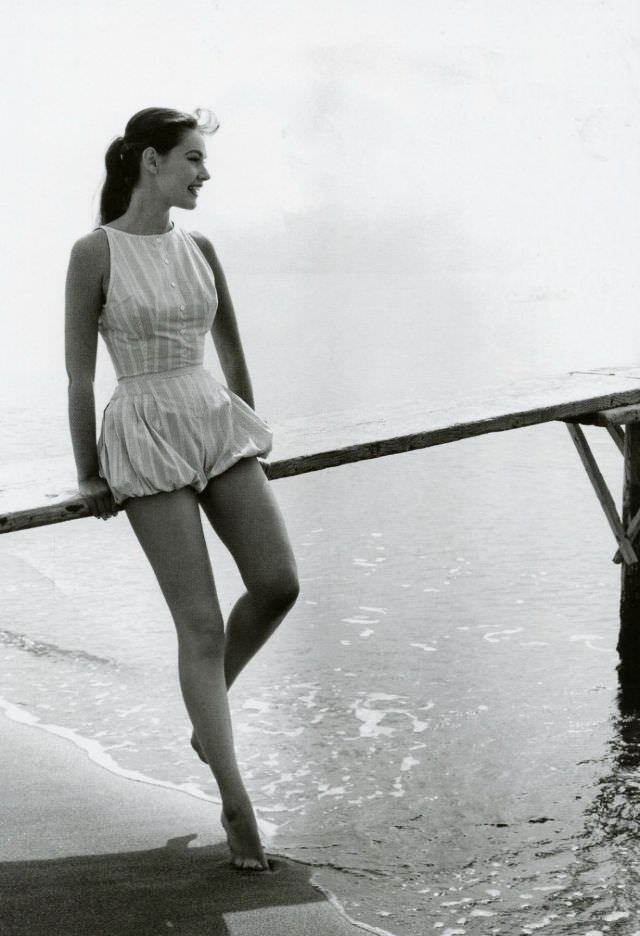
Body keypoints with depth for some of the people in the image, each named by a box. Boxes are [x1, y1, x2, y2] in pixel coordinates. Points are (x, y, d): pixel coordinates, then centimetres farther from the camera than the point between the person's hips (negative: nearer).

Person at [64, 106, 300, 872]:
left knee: (278, 583, -3)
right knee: (201, 623, -4)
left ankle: (208, 707, 26)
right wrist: (88, 476, 0)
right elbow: (79, 375, -5)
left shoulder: (199, 248, 7)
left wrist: (246, 433, 23)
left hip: (217, 422, 6)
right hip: (145, 435, -6)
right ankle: (235, 803, 6)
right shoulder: (95, 253, -9)